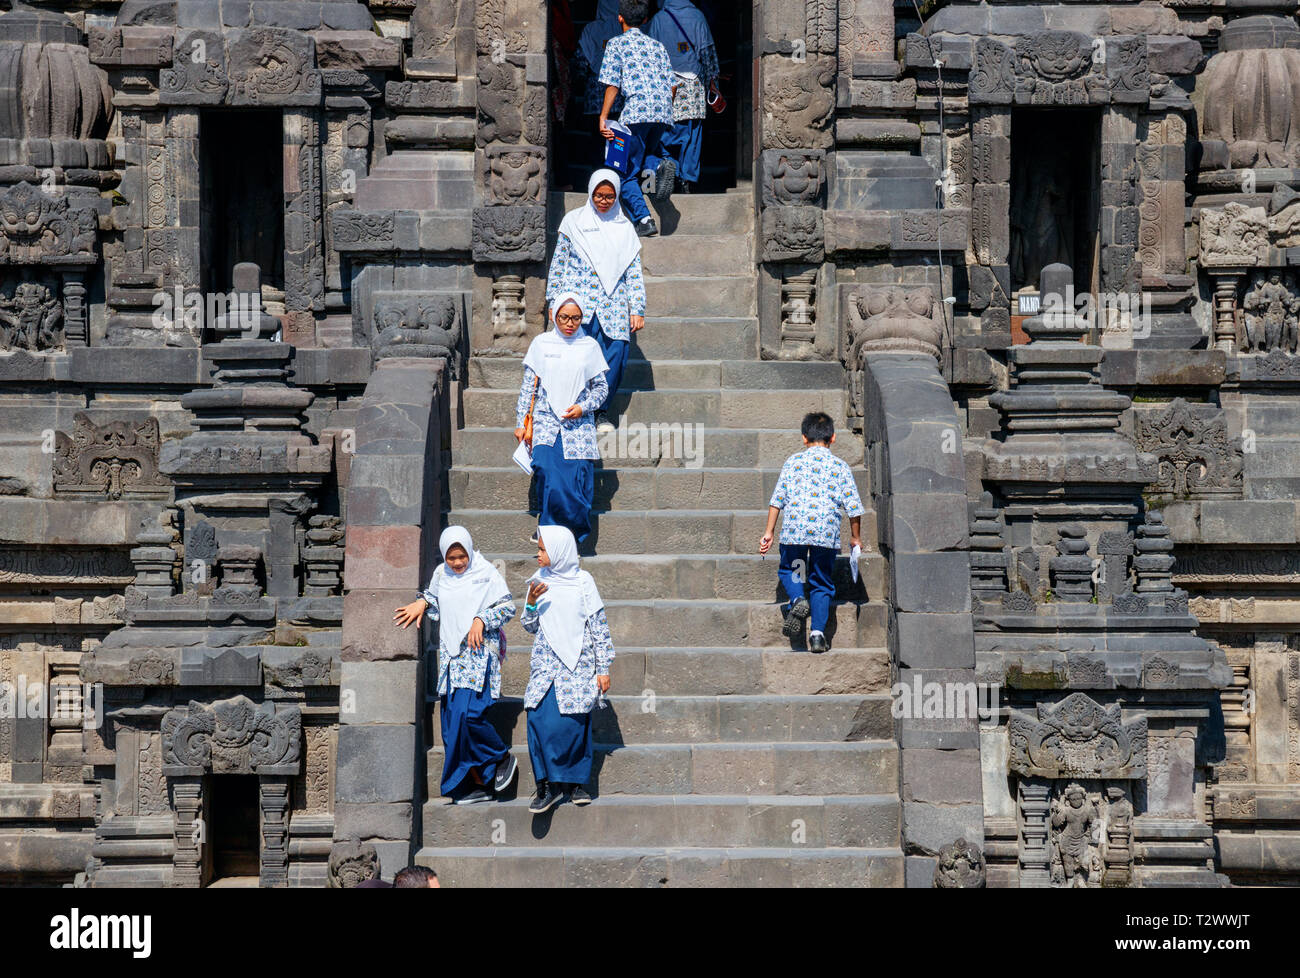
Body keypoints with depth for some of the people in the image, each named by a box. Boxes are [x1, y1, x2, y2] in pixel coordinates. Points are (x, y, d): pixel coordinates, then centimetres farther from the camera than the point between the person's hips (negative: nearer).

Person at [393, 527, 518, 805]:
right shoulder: (441, 574, 11)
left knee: (467, 714, -21)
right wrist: (422, 603, 9)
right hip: (451, 656, 6)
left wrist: (481, 620, -14)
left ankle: (504, 758, 2)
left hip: (479, 652, -6)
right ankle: (480, 784, 7)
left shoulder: (486, 573, -3)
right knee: (452, 720, 1)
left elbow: (508, 606, -1)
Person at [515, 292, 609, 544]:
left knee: (578, 481, -11)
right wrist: (520, 423, 8)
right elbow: (528, 387, 12)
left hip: (579, 426, 1)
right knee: (549, 478, -19)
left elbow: (602, 387, 12)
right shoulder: (541, 344, 9)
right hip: (546, 423, 0)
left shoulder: (590, 346, 9)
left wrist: (583, 407, -5)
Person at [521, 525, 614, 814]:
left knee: (573, 722, -11)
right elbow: (530, 627, 12)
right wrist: (531, 602, -8)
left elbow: (599, 627, 2)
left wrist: (604, 669, -1)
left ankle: (576, 782, 5)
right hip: (545, 664, 3)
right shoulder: (539, 581, 10)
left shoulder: (583, 582, 0)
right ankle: (548, 784, -5)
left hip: (578, 664, -3)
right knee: (539, 719, -13)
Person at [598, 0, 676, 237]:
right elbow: (671, 86, 17)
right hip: (663, 113, 5)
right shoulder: (657, 46, 22)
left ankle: (643, 220, -11)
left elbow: (613, 85, -1)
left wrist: (603, 117, 0)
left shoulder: (616, 44, 8)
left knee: (627, 173, 4)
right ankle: (658, 165, -7)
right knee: (646, 152, 27)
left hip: (635, 112, -5)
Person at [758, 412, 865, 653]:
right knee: (821, 584, 11)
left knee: (788, 570, 21)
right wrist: (856, 538, 19)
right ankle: (817, 633, 1)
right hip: (826, 533, 0)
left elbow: (777, 499, 7)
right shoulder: (840, 467, 8)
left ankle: (798, 600, -8)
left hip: (794, 529, 0)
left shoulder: (792, 462, 9)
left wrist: (768, 532, 12)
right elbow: (853, 507, 6)